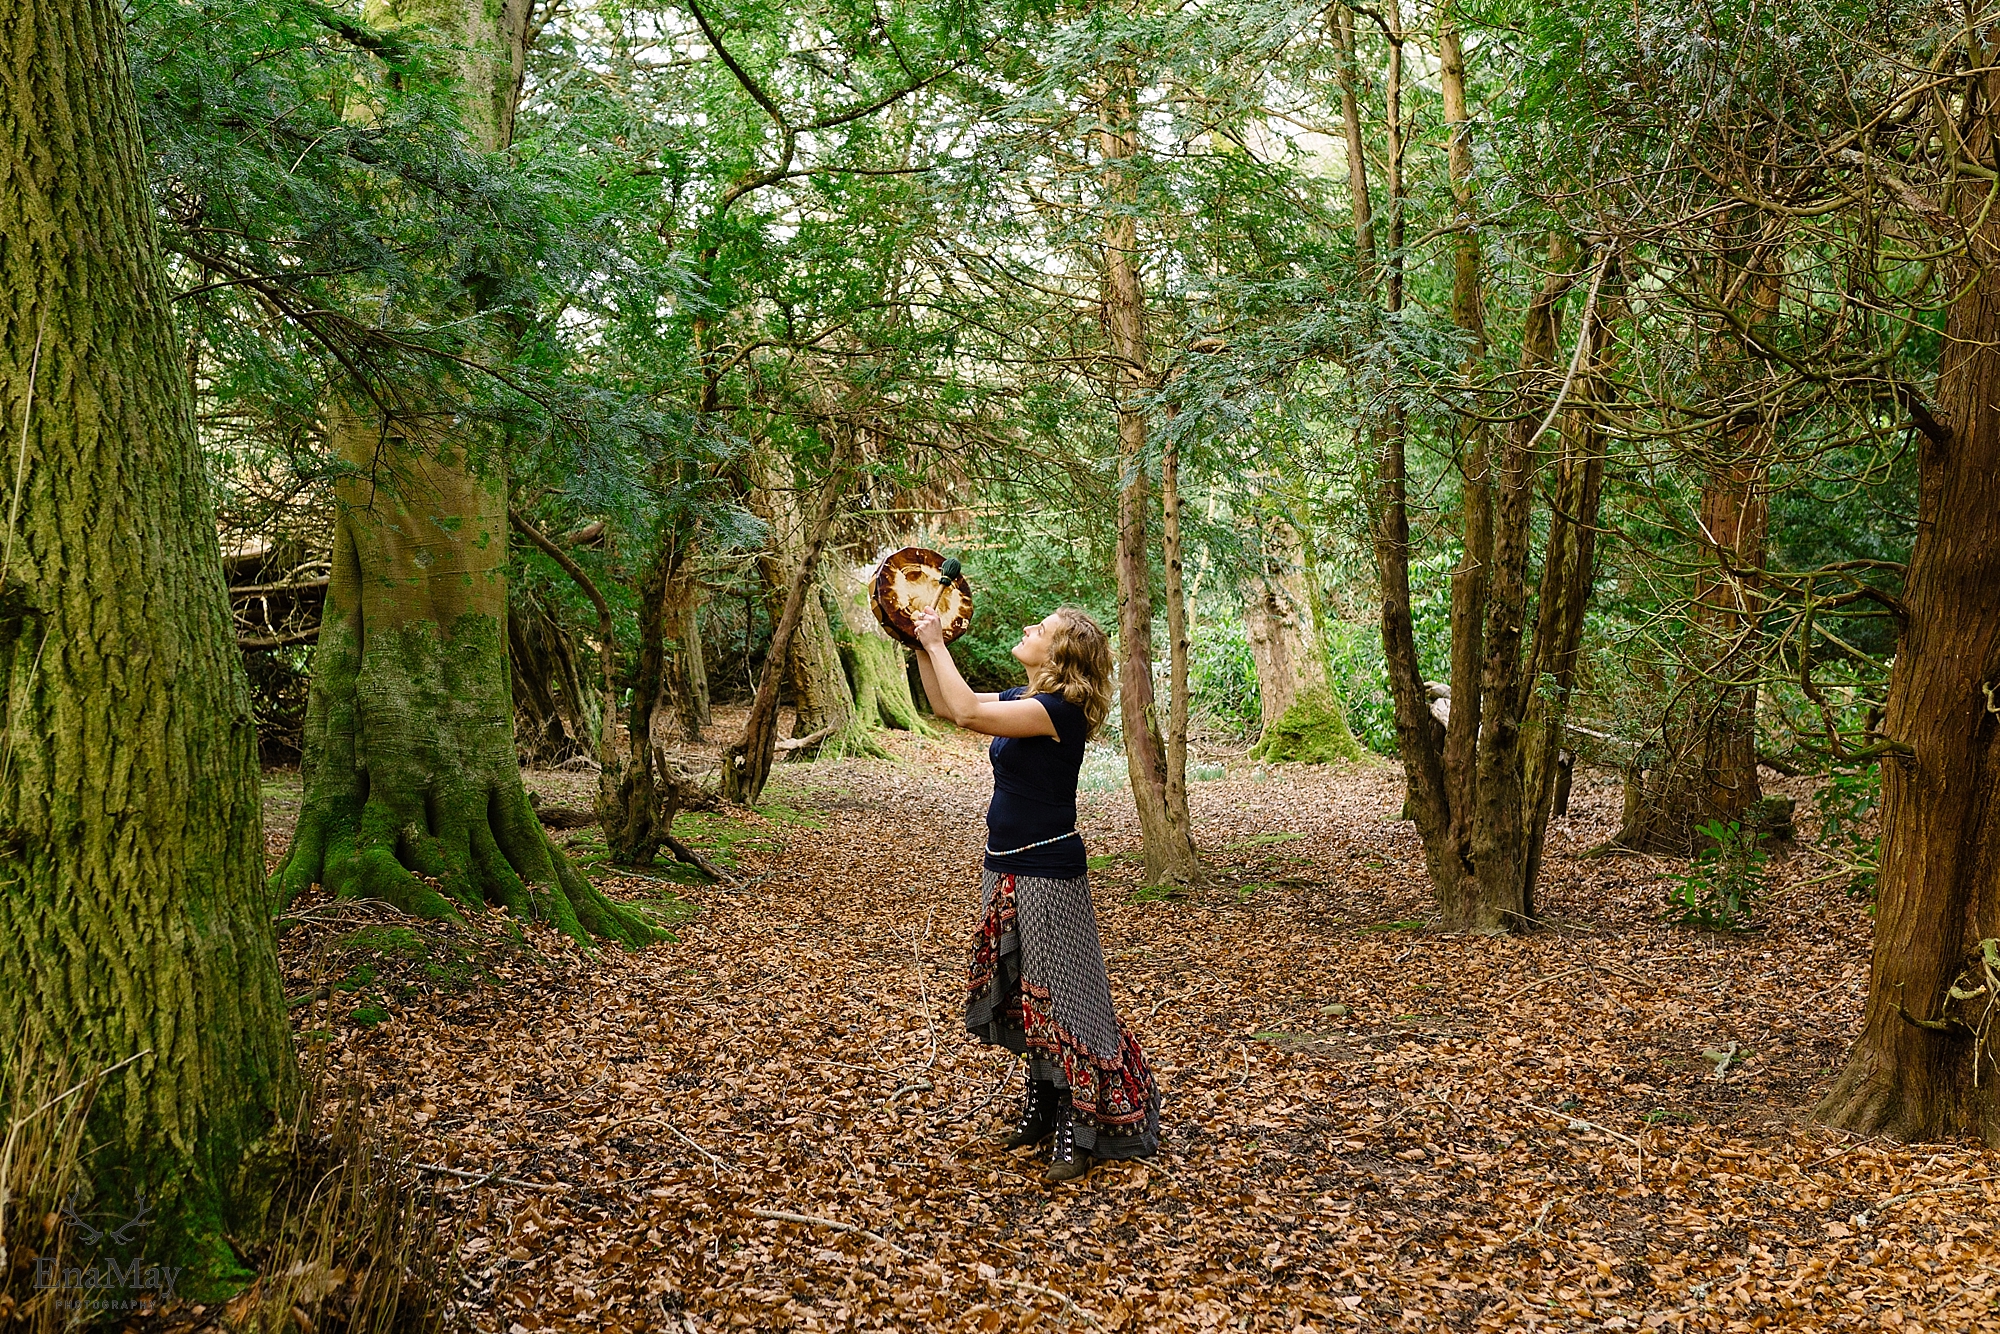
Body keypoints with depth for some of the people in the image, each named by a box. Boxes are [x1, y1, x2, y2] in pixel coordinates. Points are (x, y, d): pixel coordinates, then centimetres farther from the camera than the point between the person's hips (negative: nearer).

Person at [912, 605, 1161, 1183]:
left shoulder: (1060, 708, -20)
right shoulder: (1023, 699, 9)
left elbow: (968, 713, -29)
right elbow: (945, 704, 20)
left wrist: (937, 643, -18)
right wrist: (923, 647, 10)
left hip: (1047, 873, -10)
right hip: (1007, 869, 10)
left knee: (1059, 995, -4)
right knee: (1025, 994, 17)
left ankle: (1081, 1133, 4)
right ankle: (1041, 1109, 31)